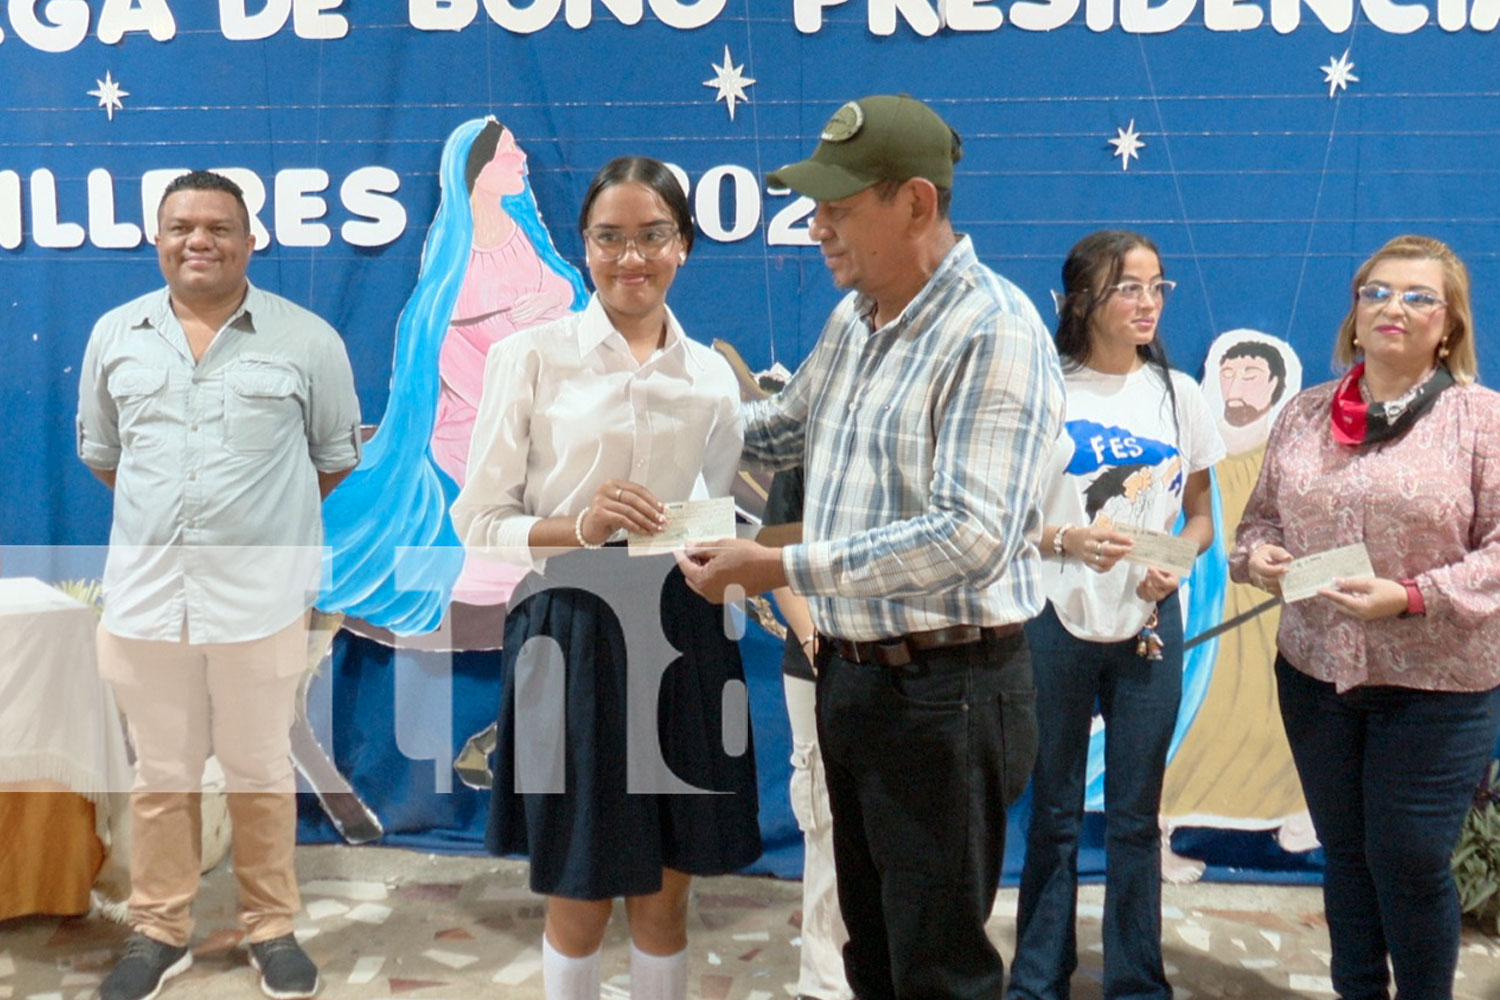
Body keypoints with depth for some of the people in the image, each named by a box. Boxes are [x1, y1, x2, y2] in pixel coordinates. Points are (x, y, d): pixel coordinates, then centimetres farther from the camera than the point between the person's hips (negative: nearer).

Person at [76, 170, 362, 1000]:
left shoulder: (307, 339, -3)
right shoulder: (115, 335, 5)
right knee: (160, 776, 13)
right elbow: (100, 450, 16)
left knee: (261, 771, 10)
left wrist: (266, 516, 5)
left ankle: (271, 929, 26)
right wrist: (163, 512, 12)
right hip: (144, 594, 2)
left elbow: (337, 453, 6)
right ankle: (158, 931, 29)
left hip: (261, 597, -2)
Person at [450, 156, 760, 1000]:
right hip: (573, 636, -3)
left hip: (683, 635, 3)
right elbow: (479, 520, -5)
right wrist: (582, 529, -20)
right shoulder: (530, 356, -4)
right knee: (581, 899, 10)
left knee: (665, 894, 14)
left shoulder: (712, 376, 7)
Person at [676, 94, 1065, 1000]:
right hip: (851, 676, 8)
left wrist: (782, 569, -25)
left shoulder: (994, 333, -18)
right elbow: (788, 427, 29)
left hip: (944, 691, -8)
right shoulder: (853, 321, 10)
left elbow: (972, 539, -27)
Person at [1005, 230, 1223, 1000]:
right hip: (1058, 622, -2)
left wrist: (1175, 561, -9)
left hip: (1148, 624, 2)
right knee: (1054, 812, 8)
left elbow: (1200, 515, 11)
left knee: (1135, 815, 8)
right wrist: (1066, 541, -20)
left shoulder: (1179, 395, 6)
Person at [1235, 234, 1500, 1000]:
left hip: (1437, 685, -4)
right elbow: (1262, 516, 14)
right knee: (1344, 853, 15)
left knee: (1410, 863, 3)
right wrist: (1256, 555, -8)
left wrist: (1412, 597, -22)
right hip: (1316, 671, 4)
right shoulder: (1304, 413, 7)